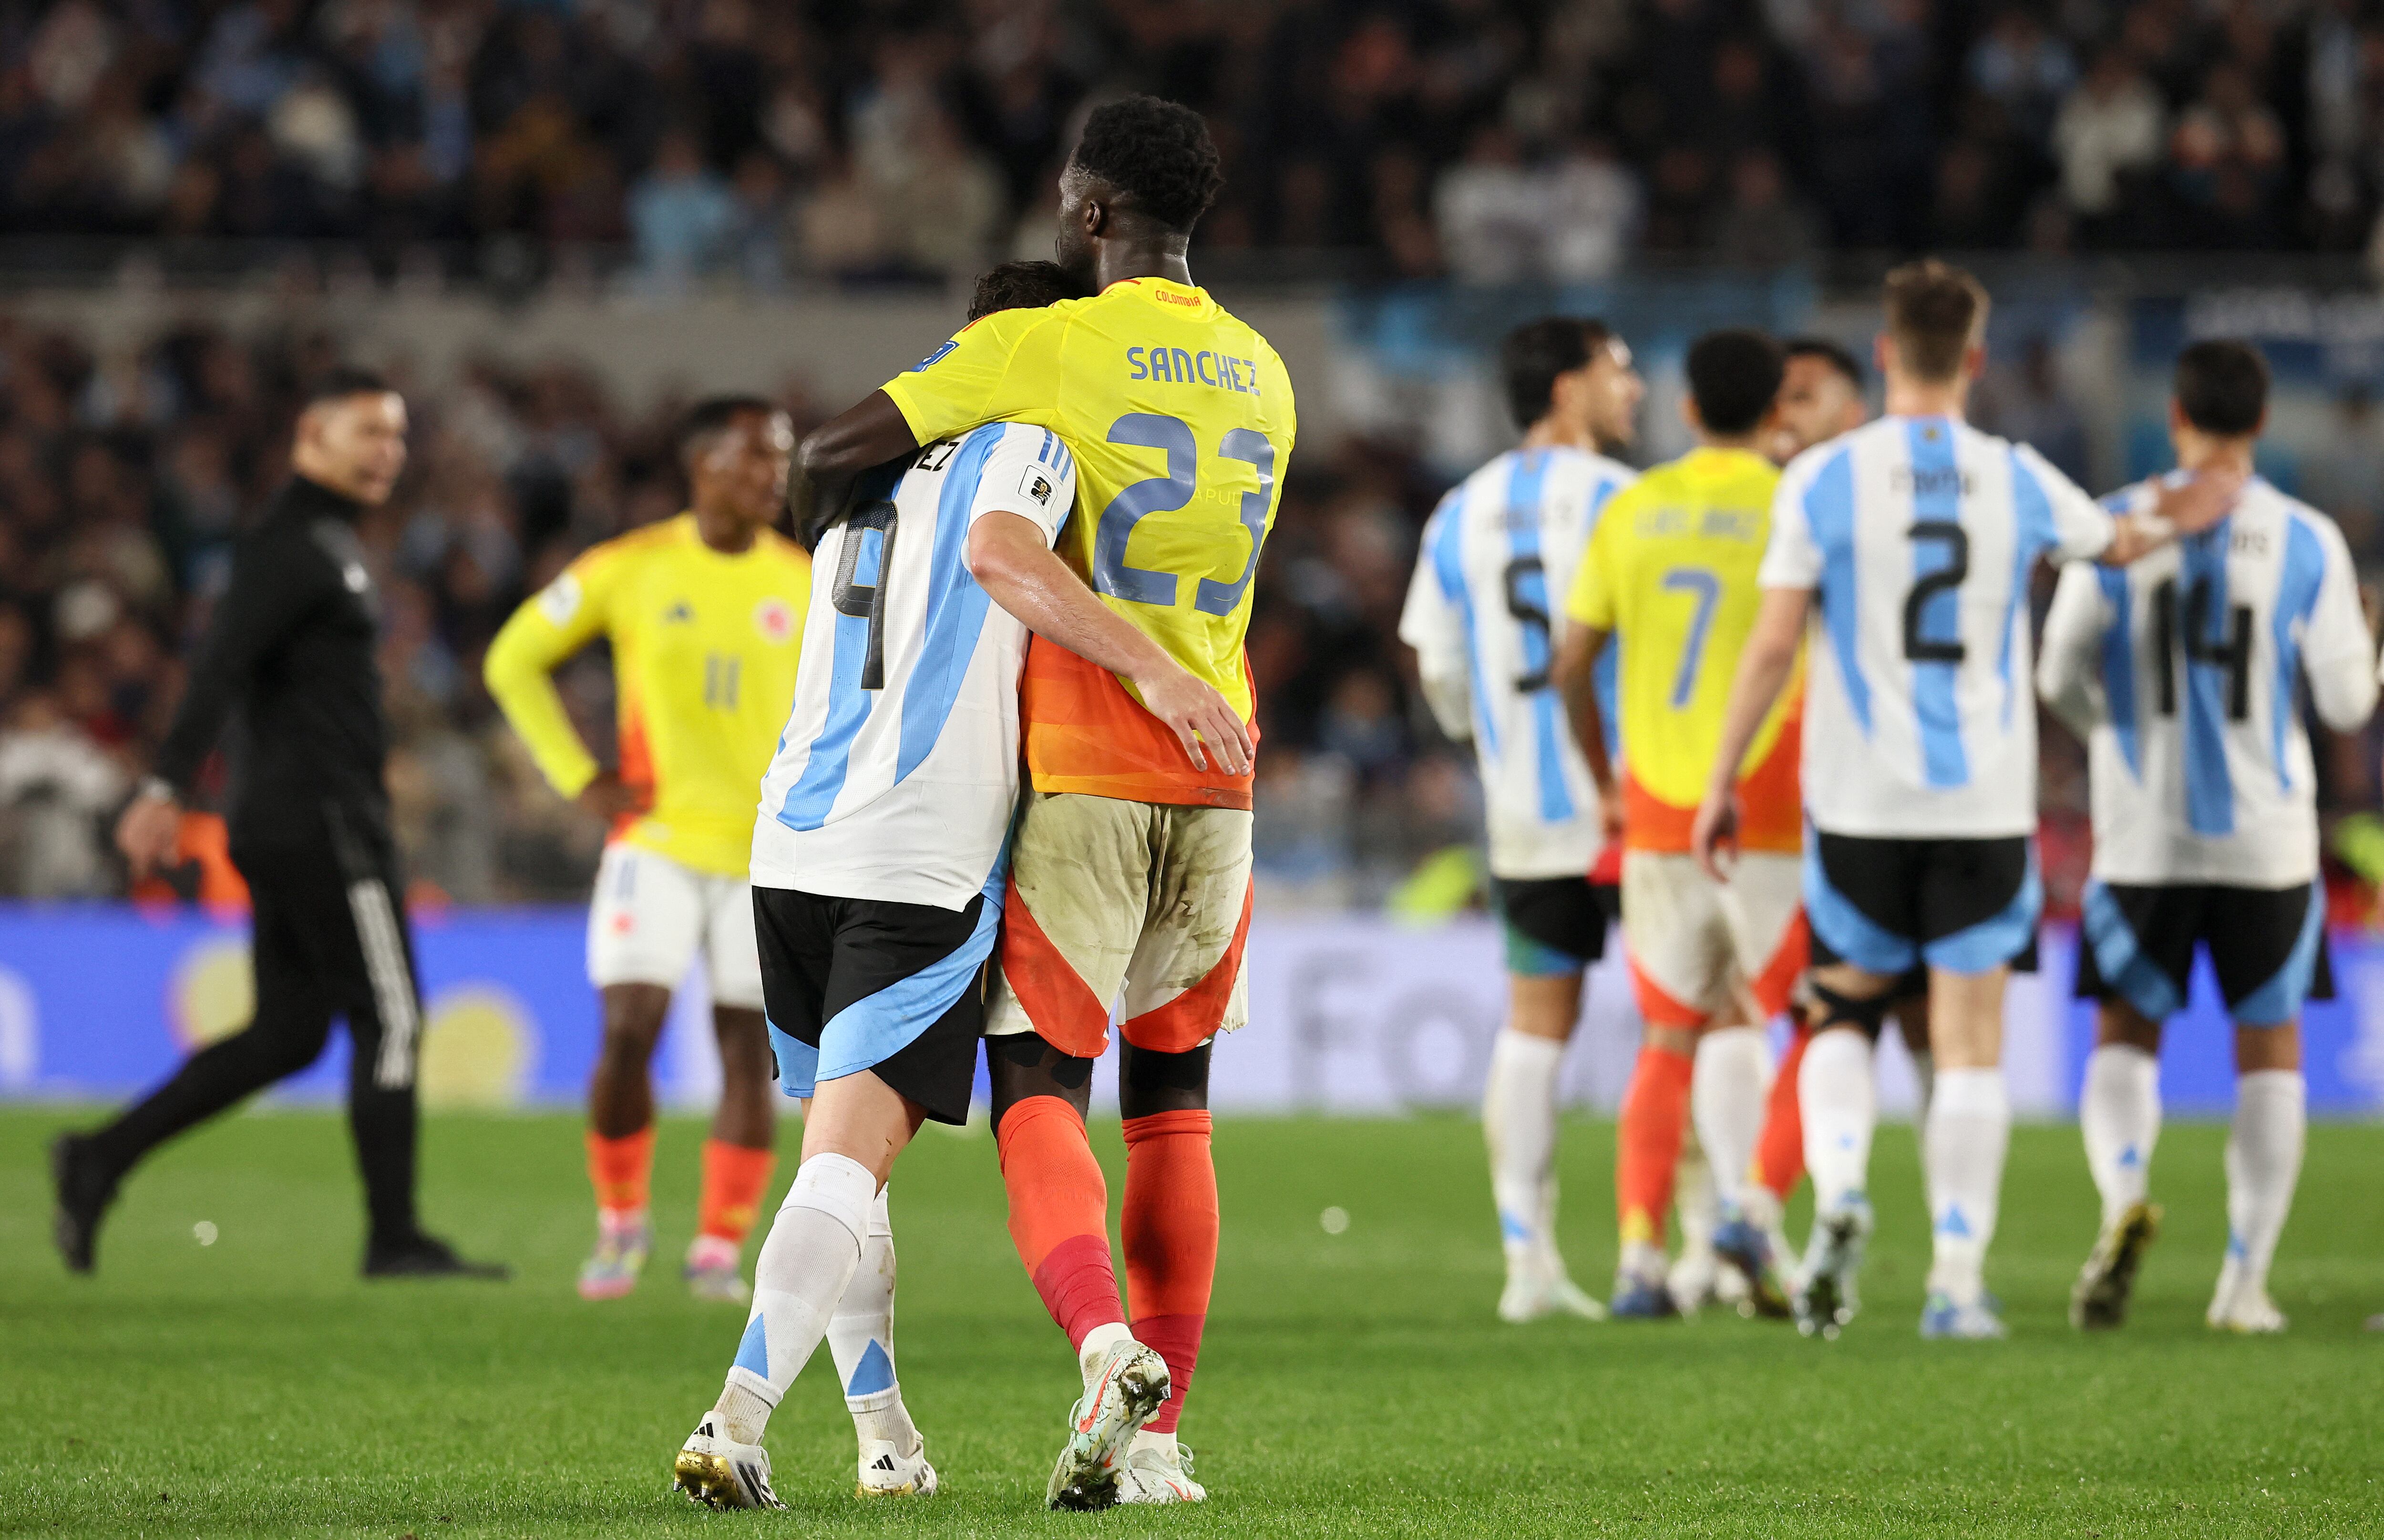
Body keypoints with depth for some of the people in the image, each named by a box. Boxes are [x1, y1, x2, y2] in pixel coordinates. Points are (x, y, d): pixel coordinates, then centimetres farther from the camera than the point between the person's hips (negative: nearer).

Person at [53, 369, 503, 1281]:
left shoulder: (320, 542, 20)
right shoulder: (293, 545, -12)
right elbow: (218, 668, -22)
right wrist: (166, 790, -31)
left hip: (286, 823, 10)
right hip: (324, 824, -10)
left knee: (285, 1035, 9)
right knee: (389, 1024, -5)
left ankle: (102, 1161, 6)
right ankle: (394, 1240, -1)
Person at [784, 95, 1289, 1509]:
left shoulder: (1042, 350, -7)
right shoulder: (1262, 379, 13)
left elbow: (830, 460, -5)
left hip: (1081, 771, -5)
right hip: (1217, 770, 5)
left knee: (1040, 1088, -3)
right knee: (1173, 1103, 12)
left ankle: (1105, 1342, -29)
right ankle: (1156, 1440, 9)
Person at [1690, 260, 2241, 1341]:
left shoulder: (1822, 480, -5)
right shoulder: (2019, 482, 1)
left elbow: (1773, 644, -7)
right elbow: (2118, 543, 22)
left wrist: (1722, 783, 1)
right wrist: (2177, 521, 45)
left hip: (1858, 804, -1)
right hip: (1985, 803, 1)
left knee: (1846, 1011, 15)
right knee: (1971, 1047, 4)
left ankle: (1839, 1192, -10)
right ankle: (1958, 1282, 2)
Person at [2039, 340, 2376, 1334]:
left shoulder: (2115, 529, -4)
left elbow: (2062, 681, -1)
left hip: (2144, 835, 0)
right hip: (2267, 840, 0)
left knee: (2126, 1036, 10)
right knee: (2269, 1049, 12)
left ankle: (2125, 1197, -19)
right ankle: (2246, 1280, 8)